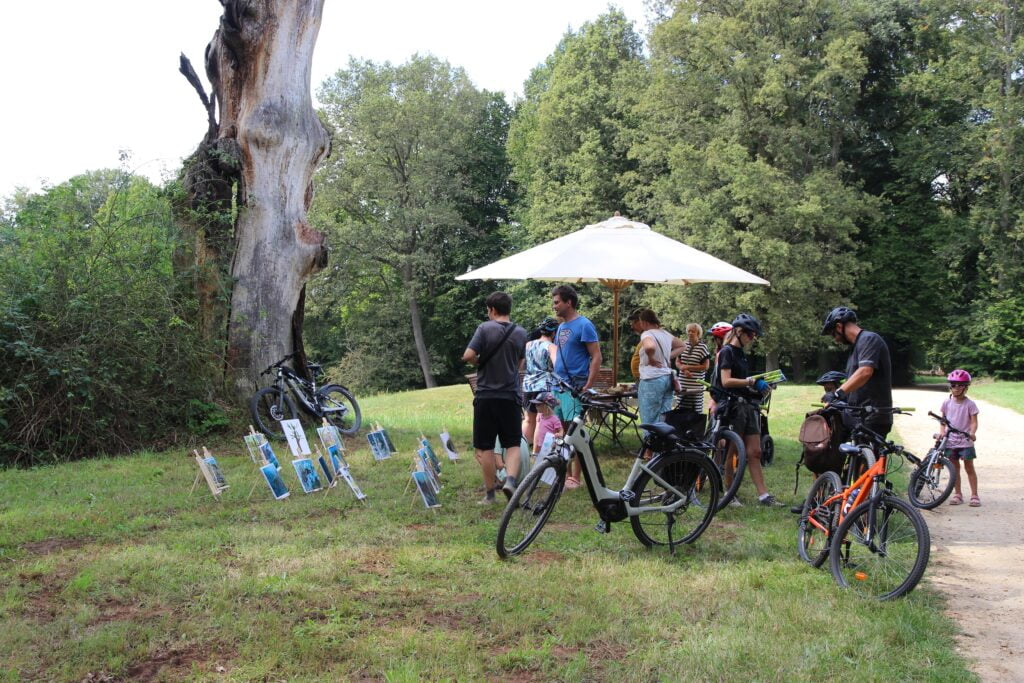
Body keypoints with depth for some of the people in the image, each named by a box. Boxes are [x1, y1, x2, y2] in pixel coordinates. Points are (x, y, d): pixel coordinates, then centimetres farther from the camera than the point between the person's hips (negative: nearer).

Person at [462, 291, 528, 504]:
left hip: (486, 396, -2)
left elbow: (468, 356, -15)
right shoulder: (521, 333, 5)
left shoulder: (485, 328, -7)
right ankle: (510, 480, -12)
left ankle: (490, 493, 11)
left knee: (485, 447, 6)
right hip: (511, 396, 2)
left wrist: (480, 363, 3)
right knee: (513, 444, 10)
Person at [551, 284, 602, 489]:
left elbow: (596, 357, -12)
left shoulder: (584, 325, -9)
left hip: (574, 387, -8)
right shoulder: (561, 327, 16)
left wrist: (587, 387, -17)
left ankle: (575, 478, 1)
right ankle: (566, 473, 19)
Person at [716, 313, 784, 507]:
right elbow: (726, 381, -19)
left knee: (754, 452, 5)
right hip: (733, 407, -8)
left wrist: (759, 387, 5)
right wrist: (751, 381, -17)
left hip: (748, 407, 8)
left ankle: (763, 494, 6)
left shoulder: (742, 354, 18)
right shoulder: (727, 352, -8)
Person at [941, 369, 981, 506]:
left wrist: (972, 433, -28)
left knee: (969, 467, 1)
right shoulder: (947, 403, 4)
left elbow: (974, 421, -10)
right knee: (955, 467, 9)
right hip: (950, 441, 3)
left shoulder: (970, 404, -6)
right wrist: (942, 431, -6)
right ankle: (958, 494, 18)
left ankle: (974, 495, 7)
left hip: (965, 441, -3)